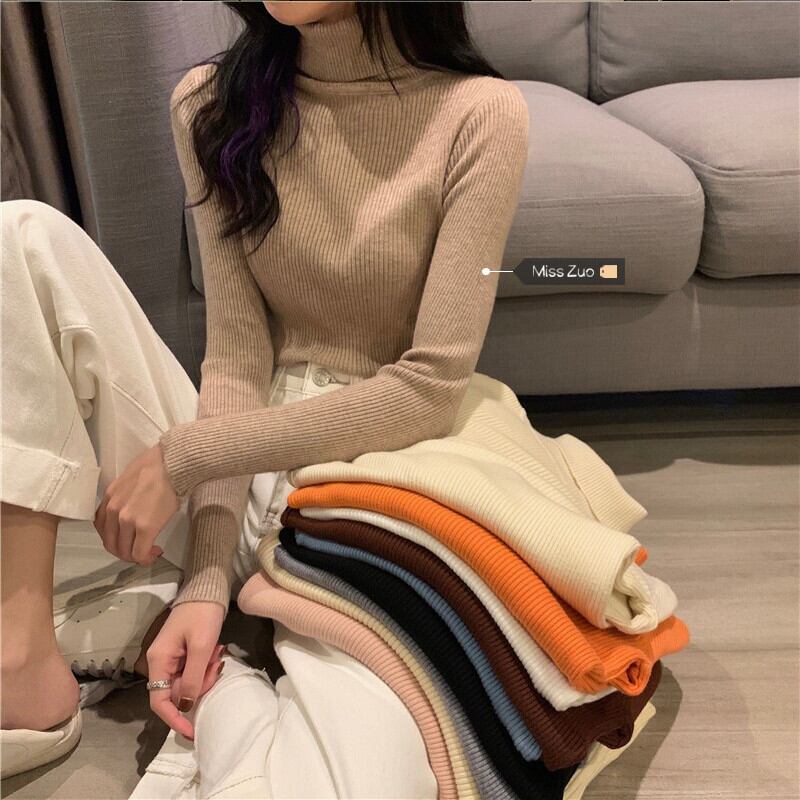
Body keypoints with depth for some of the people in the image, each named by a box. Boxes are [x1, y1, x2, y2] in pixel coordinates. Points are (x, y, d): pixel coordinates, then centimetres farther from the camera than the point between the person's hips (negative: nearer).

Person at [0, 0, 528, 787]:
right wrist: (209, 575, -18)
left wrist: (182, 453, -17)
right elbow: (235, 354, -7)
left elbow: (430, 389, -16)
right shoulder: (212, 102, -1)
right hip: (239, 459, 3)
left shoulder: (478, 114, -12)